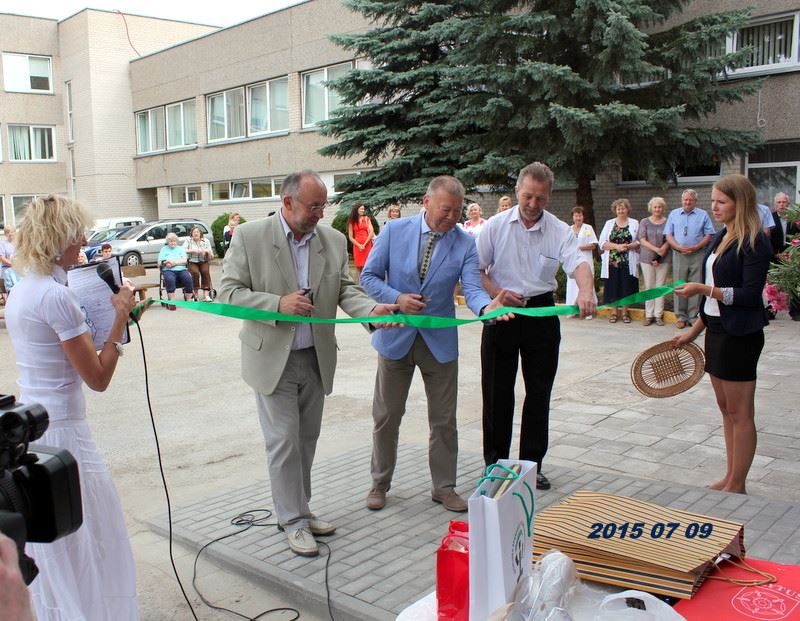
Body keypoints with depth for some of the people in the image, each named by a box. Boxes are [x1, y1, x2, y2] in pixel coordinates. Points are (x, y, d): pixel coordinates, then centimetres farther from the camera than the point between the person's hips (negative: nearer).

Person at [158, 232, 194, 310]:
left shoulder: (180, 248, 22)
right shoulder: (164, 249, 21)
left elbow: (184, 261, 6)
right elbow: (159, 263, 11)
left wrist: (175, 262, -11)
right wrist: (166, 263, -10)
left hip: (181, 269, 1)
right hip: (168, 270, -1)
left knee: (188, 279, -32)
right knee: (170, 279, -37)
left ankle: (189, 300, -22)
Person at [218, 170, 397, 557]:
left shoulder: (334, 240, 2)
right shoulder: (249, 237, -9)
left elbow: (346, 289, 3)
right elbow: (228, 292, -10)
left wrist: (372, 310, -19)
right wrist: (278, 304, -23)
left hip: (317, 358, 4)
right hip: (273, 359, -4)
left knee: (306, 439, 15)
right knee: (284, 442, 0)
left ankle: (298, 510, 31)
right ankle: (294, 520, 15)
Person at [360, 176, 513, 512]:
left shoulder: (465, 244, -6)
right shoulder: (394, 231, -7)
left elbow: (472, 288, -17)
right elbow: (369, 276, -3)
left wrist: (487, 306, -39)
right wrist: (396, 299, -20)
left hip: (440, 341, 1)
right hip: (396, 336, 0)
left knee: (444, 421, 9)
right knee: (386, 416, 11)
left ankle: (444, 487, 27)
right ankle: (379, 484, 30)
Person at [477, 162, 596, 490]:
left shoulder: (559, 231, -2)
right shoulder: (496, 225, -1)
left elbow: (578, 263, -18)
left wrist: (586, 291, -39)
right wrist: (498, 294, -16)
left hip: (542, 313, 1)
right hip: (502, 314, -1)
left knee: (539, 392, 8)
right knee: (497, 392, 6)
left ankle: (532, 463, 22)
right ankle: (495, 461, 20)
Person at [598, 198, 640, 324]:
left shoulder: (635, 223, 8)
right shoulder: (609, 223, 9)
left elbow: (639, 241, 2)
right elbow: (602, 242, 1)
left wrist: (629, 246, -16)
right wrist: (617, 246, -13)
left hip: (628, 262, 0)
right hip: (612, 261, 0)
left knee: (627, 286, 2)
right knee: (613, 286, 1)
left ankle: (624, 312, 13)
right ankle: (614, 312, 11)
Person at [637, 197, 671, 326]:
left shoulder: (668, 222, 5)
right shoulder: (644, 222, 7)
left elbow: (669, 241, 0)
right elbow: (642, 240, -2)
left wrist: (660, 254, -11)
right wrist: (656, 249, -15)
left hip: (663, 259, 0)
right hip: (647, 258, 0)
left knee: (660, 286, 1)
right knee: (649, 287, 2)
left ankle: (658, 315, 6)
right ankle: (649, 315, 8)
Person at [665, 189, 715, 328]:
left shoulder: (703, 215, 8)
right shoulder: (674, 214, 11)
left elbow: (709, 235, 3)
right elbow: (669, 235, 6)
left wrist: (696, 247, -11)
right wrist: (679, 247, -10)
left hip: (697, 255, -1)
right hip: (679, 254, 1)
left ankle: (694, 316, 6)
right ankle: (680, 317, 7)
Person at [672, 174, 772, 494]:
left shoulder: (755, 242, -13)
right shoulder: (721, 237, 12)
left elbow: (750, 295, -20)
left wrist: (702, 288, -21)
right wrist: (694, 331, 18)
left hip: (740, 335, -9)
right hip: (717, 332, 9)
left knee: (740, 412, 1)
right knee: (726, 408, 15)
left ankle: (737, 486, 11)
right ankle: (730, 478, 25)